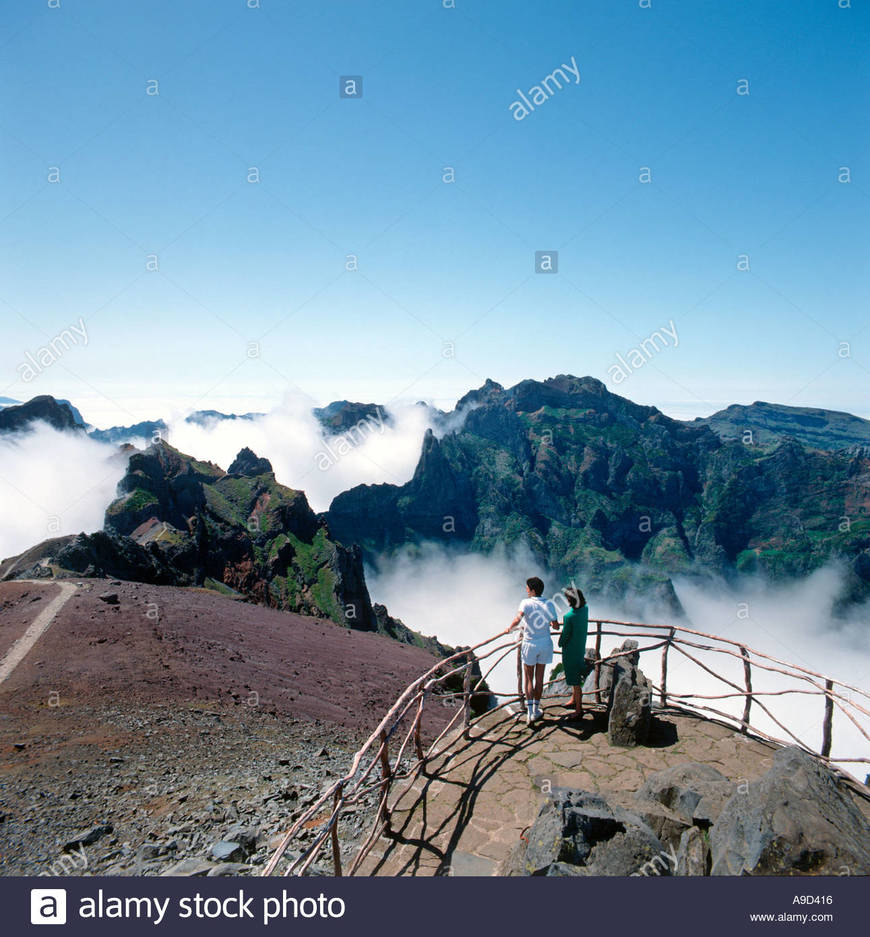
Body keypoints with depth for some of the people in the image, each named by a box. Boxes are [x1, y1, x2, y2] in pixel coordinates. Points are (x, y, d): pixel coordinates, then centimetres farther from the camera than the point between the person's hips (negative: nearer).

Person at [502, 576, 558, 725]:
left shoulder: (526, 603, -15)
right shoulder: (549, 605, -3)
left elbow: (518, 619, -31)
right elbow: (556, 626, 3)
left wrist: (509, 628, -13)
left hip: (530, 645, -3)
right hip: (545, 644, 3)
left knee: (529, 680, 8)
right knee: (539, 679, 14)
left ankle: (530, 713, 2)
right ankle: (536, 710, 24)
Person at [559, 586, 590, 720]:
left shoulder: (569, 616, -31)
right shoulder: (585, 609, -10)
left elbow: (565, 634, -19)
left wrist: (560, 643, 2)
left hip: (570, 650, -8)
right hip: (581, 647, 8)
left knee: (575, 680, 6)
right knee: (576, 676, 26)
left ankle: (579, 709, 17)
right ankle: (574, 699, 44)